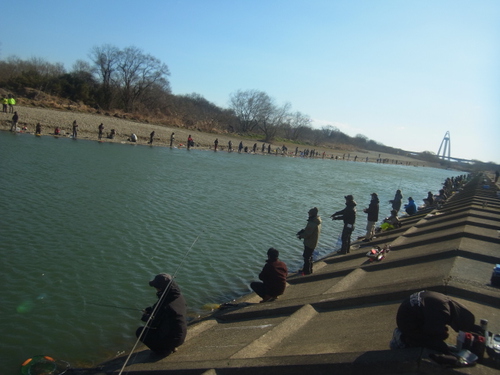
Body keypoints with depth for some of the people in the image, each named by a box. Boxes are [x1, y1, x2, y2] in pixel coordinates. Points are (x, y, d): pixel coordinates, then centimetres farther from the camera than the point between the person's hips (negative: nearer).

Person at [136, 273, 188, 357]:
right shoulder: (179, 297, -3)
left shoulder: (164, 304, -27)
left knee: (140, 331, 4)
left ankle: (164, 350, 3)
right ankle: (171, 347, 19)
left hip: (171, 339, -8)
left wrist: (145, 316, 6)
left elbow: (154, 323, -13)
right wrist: (149, 310, 15)